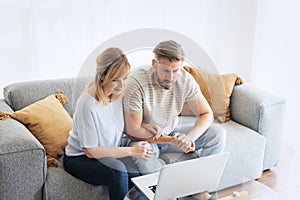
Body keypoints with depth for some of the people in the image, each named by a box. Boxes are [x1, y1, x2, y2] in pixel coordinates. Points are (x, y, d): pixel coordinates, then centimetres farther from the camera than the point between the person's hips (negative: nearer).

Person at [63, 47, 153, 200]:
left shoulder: (117, 94, -6)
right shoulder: (88, 104, -26)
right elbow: (90, 151, -22)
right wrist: (131, 151, -22)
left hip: (110, 154, 6)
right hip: (79, 158, -6)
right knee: (118, 170, -32)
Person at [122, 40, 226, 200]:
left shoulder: (185, 79, -14)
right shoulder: (136, 83, -26)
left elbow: (206, 114, -11)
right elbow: (133, 130, -25)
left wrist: (189, 137, -32)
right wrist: (173, 141, -33)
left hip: (172, 133, 4)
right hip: (145, 138, -4)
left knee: (218, 133, -13)